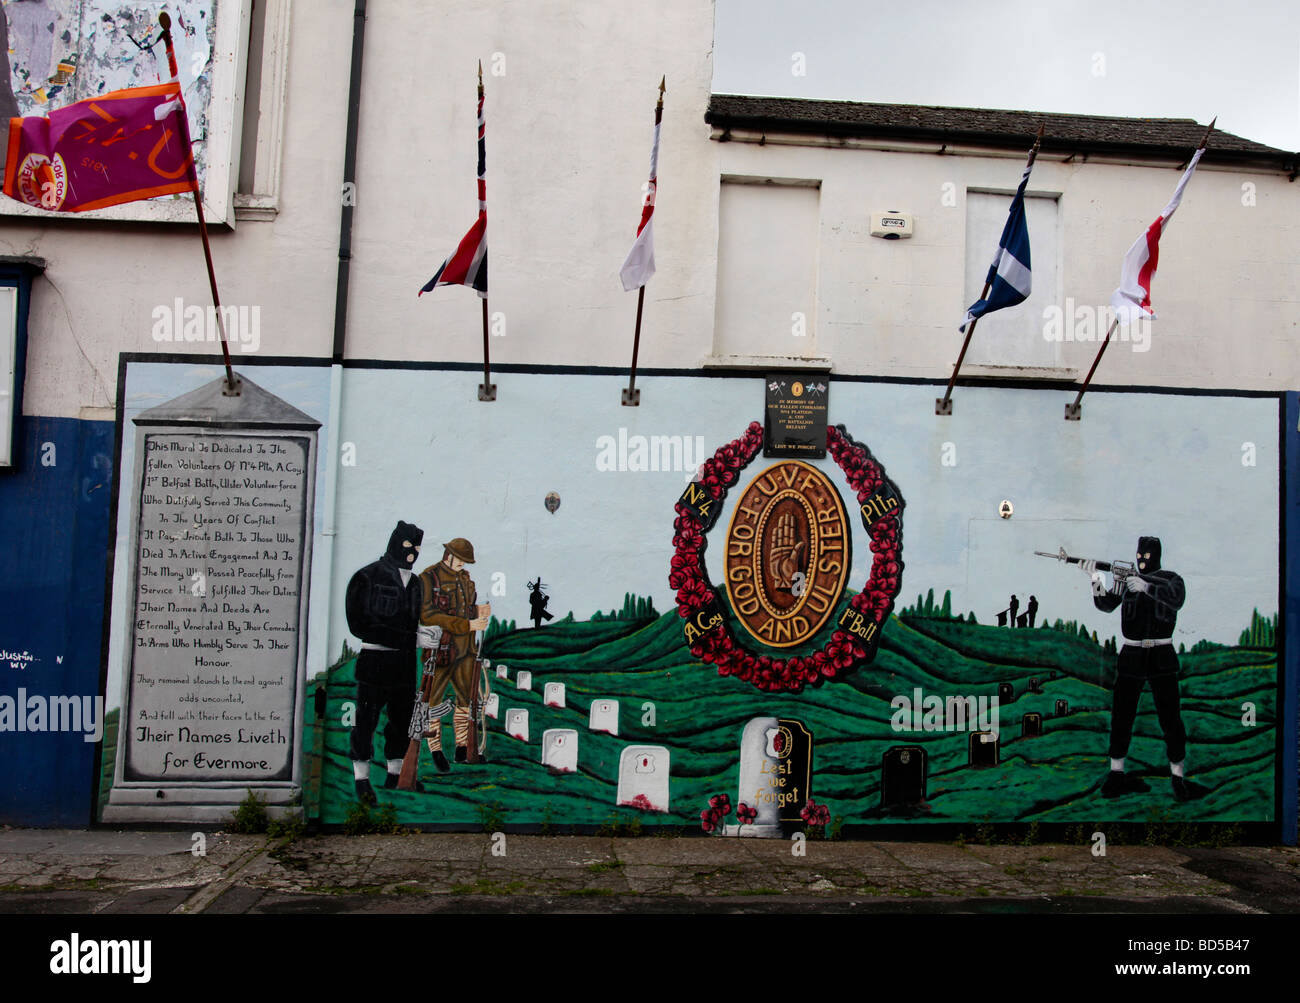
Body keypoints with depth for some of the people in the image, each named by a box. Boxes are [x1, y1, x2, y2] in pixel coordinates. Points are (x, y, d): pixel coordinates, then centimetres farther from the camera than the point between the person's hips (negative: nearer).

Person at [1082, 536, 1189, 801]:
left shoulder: (1171, 580, 2)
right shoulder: (1126, 579, 7)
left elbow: (1176, 600, -20)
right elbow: (1105, 605, -4)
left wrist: (1146, 587, -34)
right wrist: (1096, 579, -20)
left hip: (1161, 659, -2)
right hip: (1131, 657, 2)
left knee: (1171, 719, -3)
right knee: (1120, 718, 3)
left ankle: (1178, 776, 11)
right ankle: (1116, 774, 13)